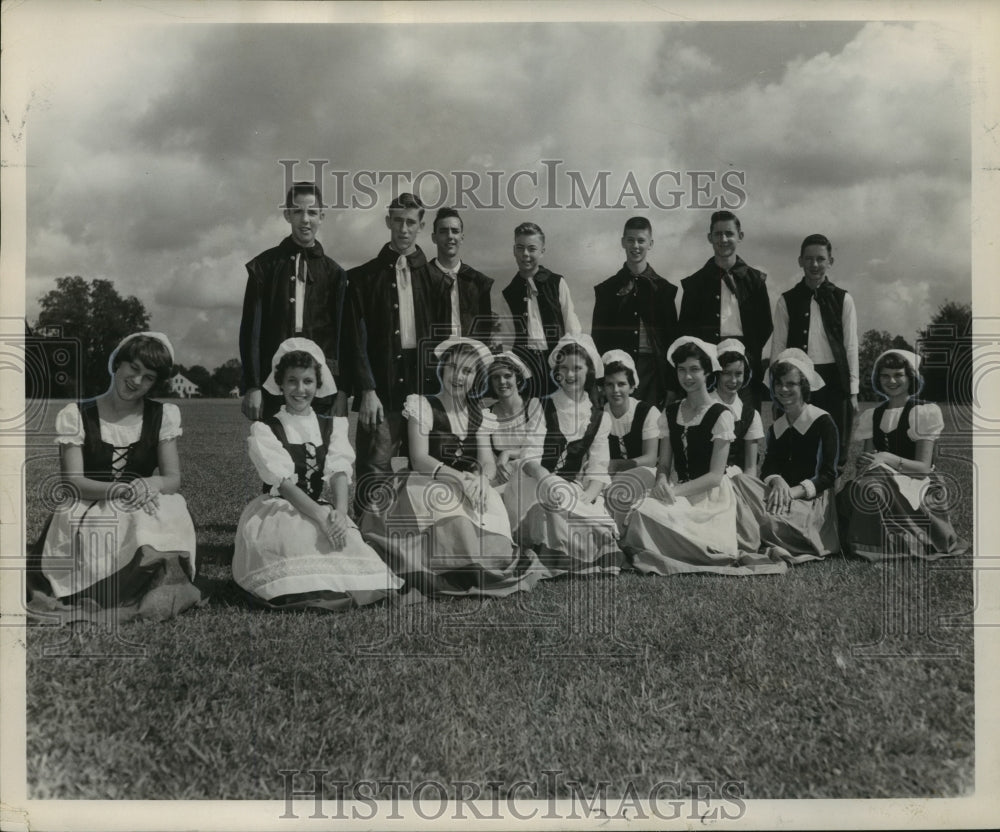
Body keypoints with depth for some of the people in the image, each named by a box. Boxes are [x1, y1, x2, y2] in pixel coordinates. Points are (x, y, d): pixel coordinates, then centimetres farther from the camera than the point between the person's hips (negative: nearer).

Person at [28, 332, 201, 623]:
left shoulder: (163, 415, 8)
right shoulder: (76, 416, 2)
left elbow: (173, 478, 2)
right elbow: (72, 482, -7)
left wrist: (151, 484, -25)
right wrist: (118, 490, -28)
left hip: (147, 513, 1)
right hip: (87, 513, -1)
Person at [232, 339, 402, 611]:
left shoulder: (332, 425, 11)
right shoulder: (264, 429, 0)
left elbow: (339, 473, -5)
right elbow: (282, 481, -14)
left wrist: (339, 512, -26)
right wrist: (320, 516, -28)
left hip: (323, 510, 3)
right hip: (277, 511, -3)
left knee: (348, 539, -28)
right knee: (308, 537, -34)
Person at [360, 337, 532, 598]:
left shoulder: (478, 415, 15)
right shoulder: (423, 406, -1)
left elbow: (487, 462, 5)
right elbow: (419, 459, -11)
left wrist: (481, 479, -20)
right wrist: (459, 477, -25)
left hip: (468, 487, 4)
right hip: (426, 486, -4)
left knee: (490, 505, -28)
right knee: (454, 515, -35)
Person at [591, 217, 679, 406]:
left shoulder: (665, 289, 10)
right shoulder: (607, 289, 10)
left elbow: (672, 339, 9)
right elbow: (598, 339, 8)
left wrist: (672, 388, 3)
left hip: (653, 371, 0)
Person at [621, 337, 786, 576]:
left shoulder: (720, 415, -7)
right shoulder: (670, 412, 10)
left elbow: (715, 475, -10)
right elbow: (664, 464, 11)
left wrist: (676, 491, -20)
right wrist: (661, 482, -13)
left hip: (710, 497, -5)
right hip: (678, 493, 5)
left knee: (652, 515, -30)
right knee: (644, 509, -27)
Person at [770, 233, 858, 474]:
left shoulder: (843, 300, 6)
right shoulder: (787, 300, 6)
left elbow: (851, 347, 5)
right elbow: (778, 347, 5)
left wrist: (853, 391, 0)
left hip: (834, 380, 0)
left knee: (835, 452, 4)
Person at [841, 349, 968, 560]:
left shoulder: (925, 412, 0)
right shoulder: (872, 416, 16)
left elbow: (924, 466, -9)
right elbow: (869, 460, 12)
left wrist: (888, 459, -26)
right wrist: (864, 464, -14)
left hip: (918, 486, -4)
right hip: (883, 480, 4)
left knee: (871, 490, -35)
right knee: (861, 488, -32)